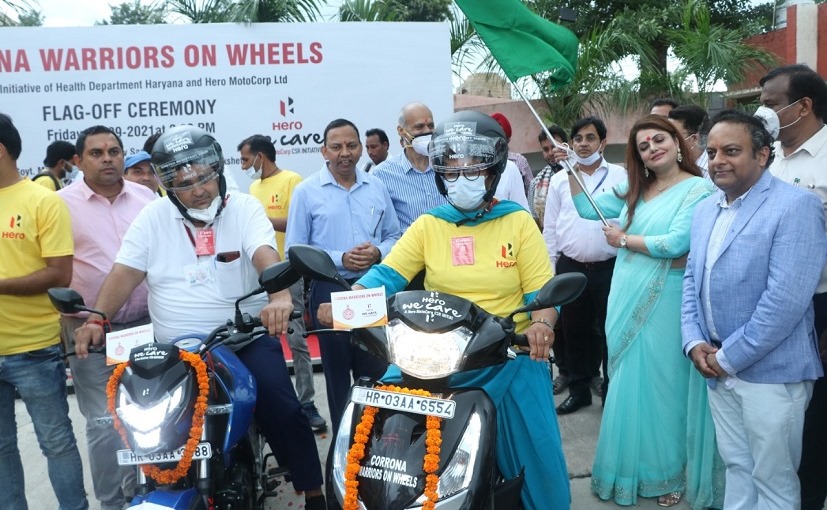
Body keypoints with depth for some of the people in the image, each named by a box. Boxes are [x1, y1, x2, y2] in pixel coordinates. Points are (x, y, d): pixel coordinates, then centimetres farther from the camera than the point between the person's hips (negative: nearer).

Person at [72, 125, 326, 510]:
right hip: (174, 349, 3)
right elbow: (124, 273, 0)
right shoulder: (153, 217, 5)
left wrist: (280, 296, -42)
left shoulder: (244, 208, -3)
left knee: (279, 405, -18)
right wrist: (96, 319, -17)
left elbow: (266, 256, -21)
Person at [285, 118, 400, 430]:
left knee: (376, 370, 8)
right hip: (330, 291, -2)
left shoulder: (376, 186, 7)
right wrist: (340, 259, -17)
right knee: (337, 370, 9)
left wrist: (378, 252, -11)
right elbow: (295, 250, -6)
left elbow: (393, 235, 12)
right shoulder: (306, 192, -3)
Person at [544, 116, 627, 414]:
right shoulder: (559, 179, 7)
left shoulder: (620, 176, 1)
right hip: (570, 268, 3)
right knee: (574, 331, 13)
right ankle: (579, 389, 28)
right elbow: (550, 229, 8)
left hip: (609, 268, -2)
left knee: (609, 330, 7)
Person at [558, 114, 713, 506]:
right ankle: (629, 466, 27)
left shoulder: (698, 188, -9)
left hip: (663, 300, -5)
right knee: (629, 382, 12)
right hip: (627, 297, 5)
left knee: (657, 382, 4)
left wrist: (625, 240, -8)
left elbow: (677, 242, -19)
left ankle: (664, 472, 22)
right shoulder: (634, 189, 10)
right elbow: (587, 208, 16)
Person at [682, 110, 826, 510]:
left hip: (770, 371, -6)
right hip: (717, 367, 7)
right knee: (736, 466, 19)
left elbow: (787, 297, -21)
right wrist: (694, 342, 0)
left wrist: (730, 356, -17)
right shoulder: (705, 210, 10)